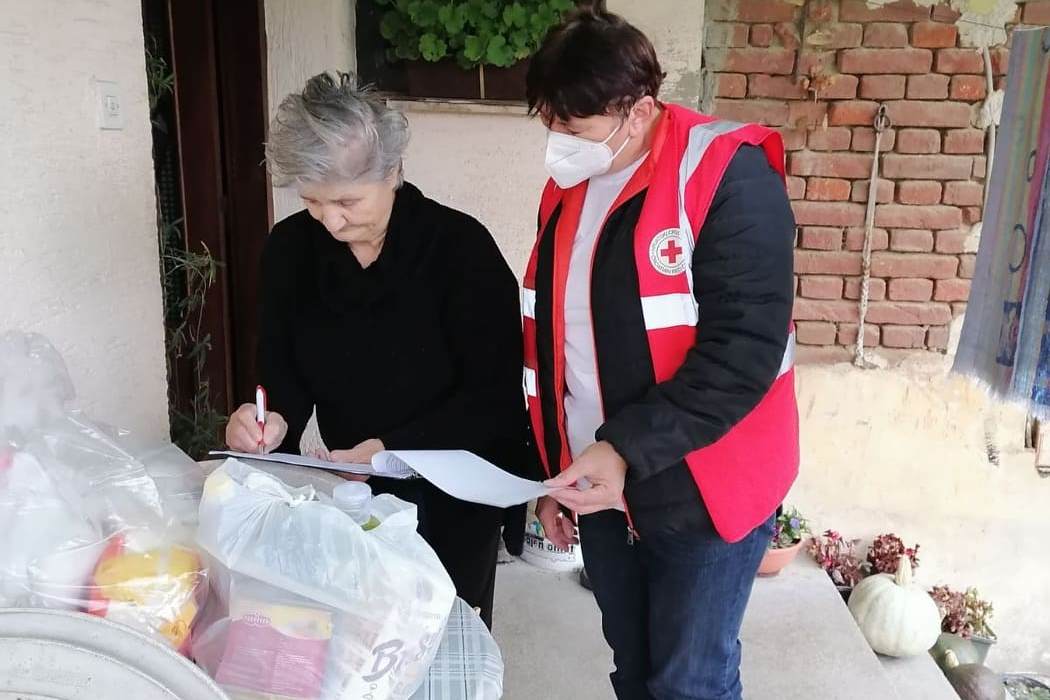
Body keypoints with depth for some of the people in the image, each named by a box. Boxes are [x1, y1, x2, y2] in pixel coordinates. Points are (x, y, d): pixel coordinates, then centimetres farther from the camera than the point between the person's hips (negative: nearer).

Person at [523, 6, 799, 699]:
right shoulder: (569, 189, 6)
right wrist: (555, 470, 12)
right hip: (600, 484, 7)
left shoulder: (727, 176, -16)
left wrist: (628, 450, -26)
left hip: (702, 490, -6)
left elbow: (743, 350, -22)